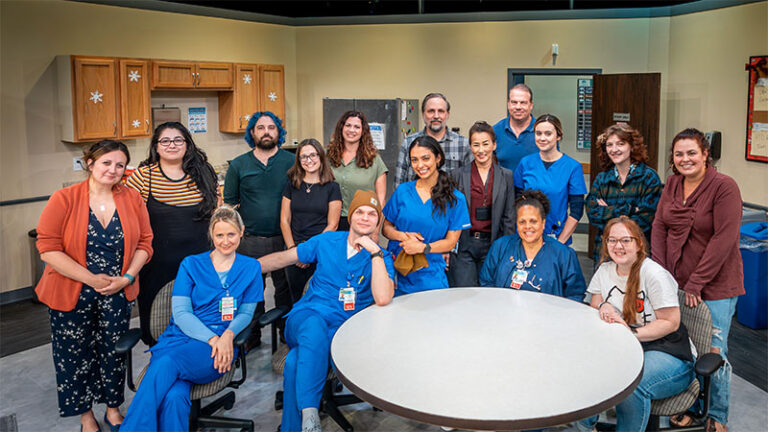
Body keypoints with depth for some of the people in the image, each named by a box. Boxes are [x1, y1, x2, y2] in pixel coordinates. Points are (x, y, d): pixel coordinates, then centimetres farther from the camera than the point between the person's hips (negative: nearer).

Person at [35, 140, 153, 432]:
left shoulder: (132, 199, -2)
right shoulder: (64, 199, -11)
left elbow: (144, 243, 2)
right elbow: (48, 249, -14)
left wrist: (127, 277, -10)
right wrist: (91, 279, -18)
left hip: (117, 295, 2)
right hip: (71, 295, -2)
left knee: (113, 352, 13)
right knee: (76, 355, 10)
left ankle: (113, 408, 34)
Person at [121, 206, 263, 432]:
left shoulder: (251, 268, 14)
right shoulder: (191, 264, 13)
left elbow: (246, 313, 11)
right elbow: (180, 313, 4)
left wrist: (228, 335, -12)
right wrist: (212, 338, -13)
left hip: (221, 346, -1)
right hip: (180, 337, 1)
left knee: (167, 363, -33)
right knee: (174, 397, -33)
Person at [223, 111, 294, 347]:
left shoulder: (291, 162, 2)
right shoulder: (238, 165, 4)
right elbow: (229, 203, 9)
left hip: (284, 239, 0)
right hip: (250, 241, 1)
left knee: (285, 289, 9)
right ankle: (251, 337, 25)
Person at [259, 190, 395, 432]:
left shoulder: (381, 258, 3)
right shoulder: (327, 241, 11)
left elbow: (383, 299, -16)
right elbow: (282, 259, 20)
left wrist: (375, 252, -16)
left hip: (342, 330, -1)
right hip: (305, 317, 2)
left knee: (295, 363, -34)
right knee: (315, 324, -38)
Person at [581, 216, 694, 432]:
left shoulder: (655, 274, -14)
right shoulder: (605, 270, 7)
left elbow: (671, 323, -14)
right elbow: (595, 304, 15)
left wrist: (632, 333, -24)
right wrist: (604, 307, -10)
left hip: (666, 353, -6)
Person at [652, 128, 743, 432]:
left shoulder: (724, 187, -12)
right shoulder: (672, 185, 6)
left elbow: (724, 239, -17)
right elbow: (659, 228, 6)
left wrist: (696, 284, -17)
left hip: (715, 286, -5)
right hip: (675, 283, 5)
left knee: (713, 353, 3)